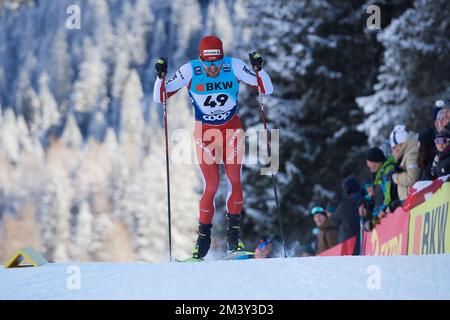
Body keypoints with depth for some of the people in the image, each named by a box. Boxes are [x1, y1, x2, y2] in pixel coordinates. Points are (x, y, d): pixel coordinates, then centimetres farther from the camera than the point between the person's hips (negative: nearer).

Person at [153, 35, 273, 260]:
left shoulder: (234, 66, -15)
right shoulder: (190, 71, -18)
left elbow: (267, 90, -11)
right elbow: (159, 98, -14)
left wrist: (258, 70, -28)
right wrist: (161, 77, -31)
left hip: (232, 130, 1)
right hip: (205, 133, -1)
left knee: (234, 180, -12)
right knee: (211, 186, -8)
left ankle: (233, 235, 0)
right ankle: (203, 238, 6)